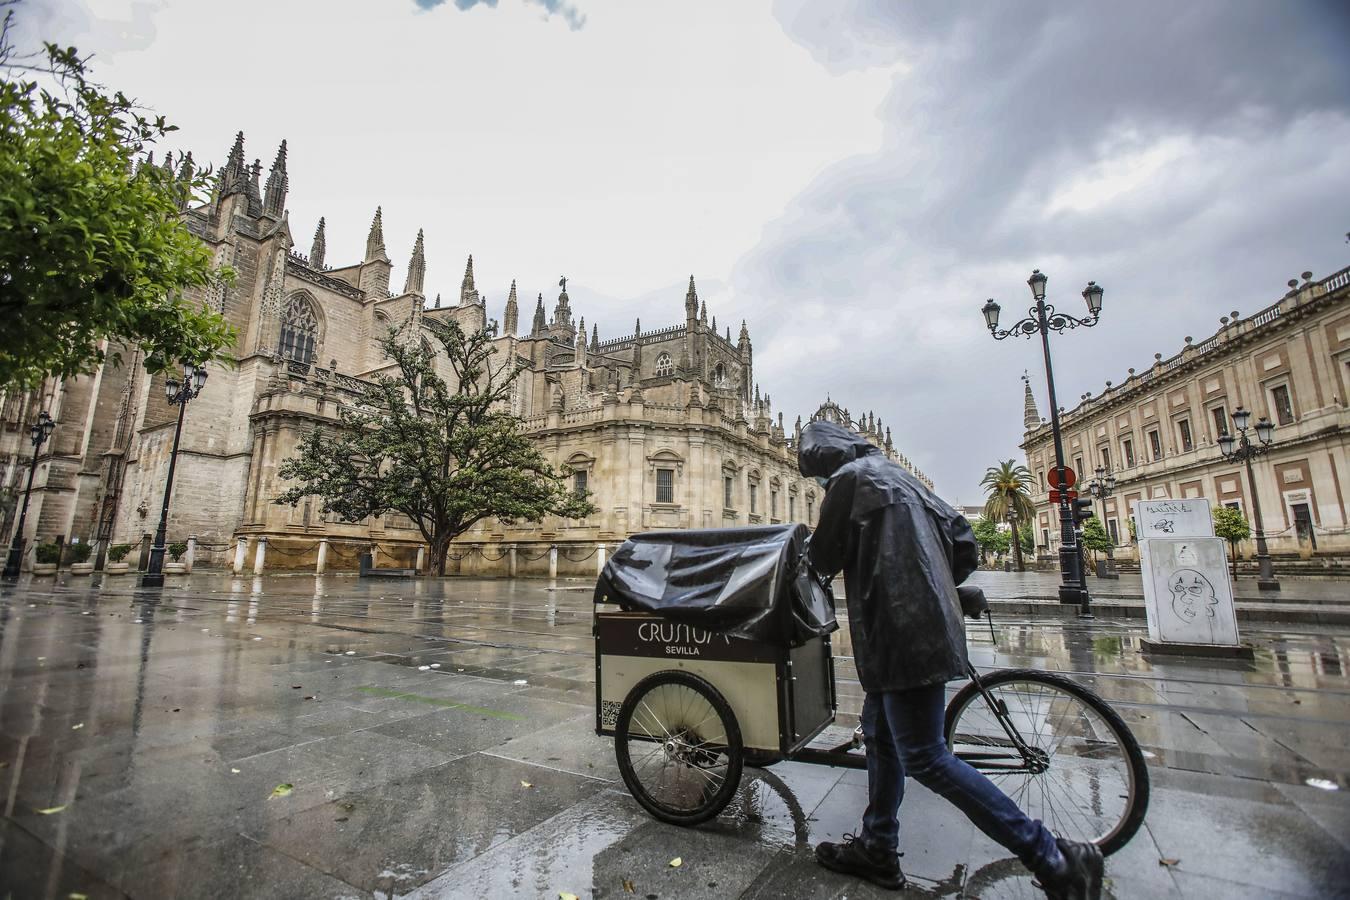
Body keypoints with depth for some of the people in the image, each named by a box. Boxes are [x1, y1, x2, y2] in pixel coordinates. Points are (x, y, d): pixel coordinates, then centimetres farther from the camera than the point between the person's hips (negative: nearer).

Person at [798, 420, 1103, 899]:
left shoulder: (850, 477, -10)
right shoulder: (898, 476, 18)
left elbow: (824, 558, -6)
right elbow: (963, 541, 17)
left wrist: (815, 543, 16)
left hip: (903, 634, -10)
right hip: (926, 624, 10)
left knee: (924, 758, -2)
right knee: (880, 734, 18)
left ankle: (1054, 858, 6)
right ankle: (877, 850, 30)